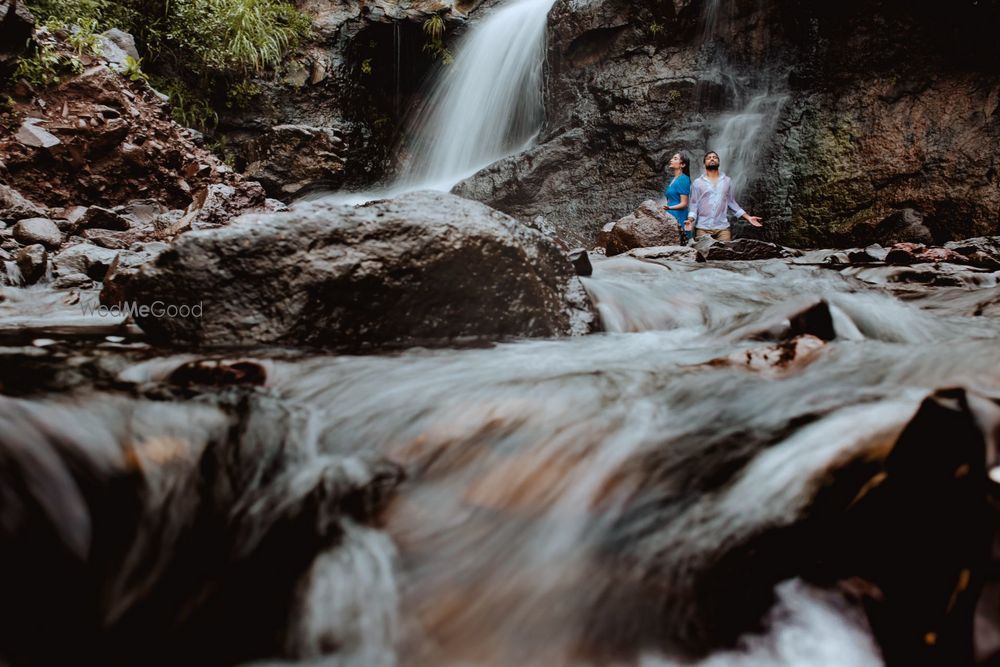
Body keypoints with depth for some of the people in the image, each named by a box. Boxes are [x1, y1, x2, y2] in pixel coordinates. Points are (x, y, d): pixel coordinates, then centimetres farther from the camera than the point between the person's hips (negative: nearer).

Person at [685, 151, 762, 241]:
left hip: (723, 227, 1)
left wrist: (748, 217, 12)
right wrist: (690, 220, -14)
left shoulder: (727, 181, 12)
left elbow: (731, 202, 18)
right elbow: (693, 204, 4)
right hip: (703, 227, -1)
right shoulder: (698, 183, 7)